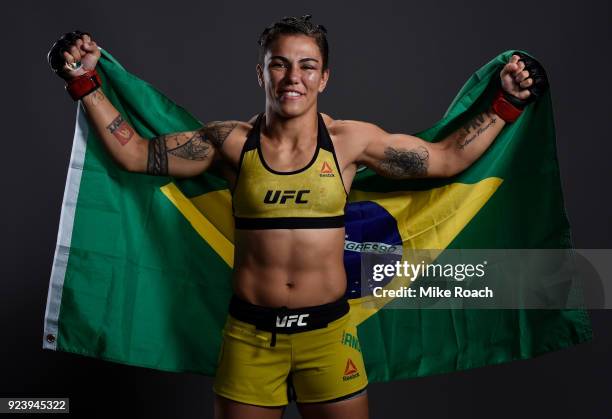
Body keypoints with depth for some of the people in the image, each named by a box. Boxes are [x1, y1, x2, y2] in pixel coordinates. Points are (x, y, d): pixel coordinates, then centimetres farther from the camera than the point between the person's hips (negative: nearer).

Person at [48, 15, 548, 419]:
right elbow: (134, 152, 2)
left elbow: (448, 158, 4)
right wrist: (86, 83, -1)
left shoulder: (351, 140, -3)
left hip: (328, 329, 0)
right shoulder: (233, 142, -3)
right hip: (249, 332, 0)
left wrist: (505, 105, 2)